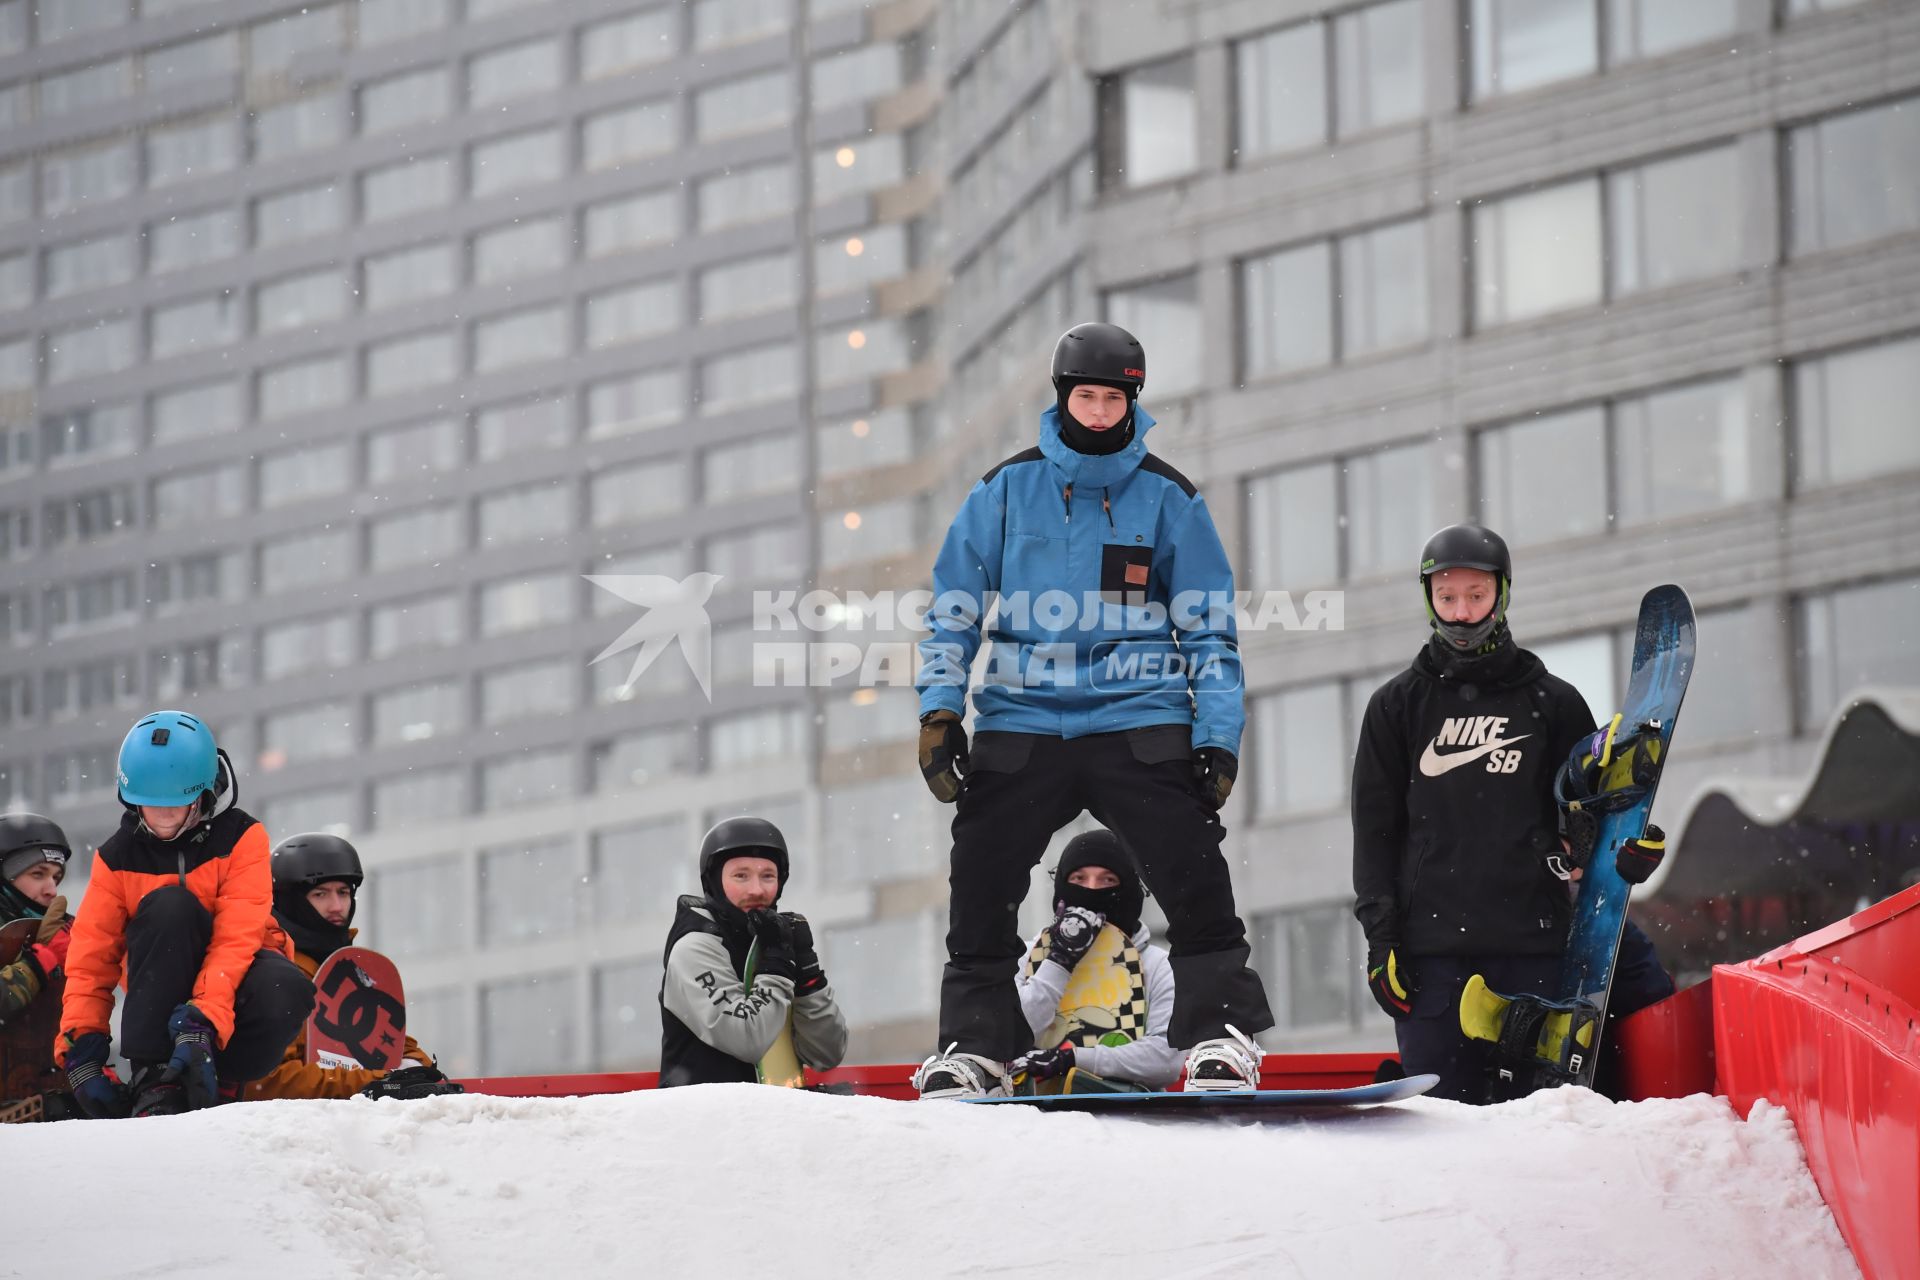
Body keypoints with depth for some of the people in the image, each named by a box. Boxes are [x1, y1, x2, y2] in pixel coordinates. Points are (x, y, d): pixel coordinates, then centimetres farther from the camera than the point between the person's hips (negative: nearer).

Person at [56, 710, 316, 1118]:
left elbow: (238, 937, -23)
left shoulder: (241, 838, -11)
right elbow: (91, 959, -5)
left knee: (287, 992, -39)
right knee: (167, 905, -32)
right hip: (162, 980, 2)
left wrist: (203, 1022, -39)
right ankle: (153, 1079, -34)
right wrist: (80, 1044, -22)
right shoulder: (119, 858, -3)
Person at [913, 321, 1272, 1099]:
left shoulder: (1168, 499, 5)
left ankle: (1220, 1035, -4)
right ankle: (972, 1047, 7)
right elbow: (953, 611, 10)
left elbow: (1209, 629, 8)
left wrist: (1218, 737, -1)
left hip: (1140, 723, -1)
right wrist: (939, 712, -1)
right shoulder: (1005, 492, 6)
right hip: (1021, 725, 1)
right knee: (980, 890, -3)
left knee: (1194, 881, -12)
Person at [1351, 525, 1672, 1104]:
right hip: (1432, 948, 0)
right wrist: (1380, 934, -1)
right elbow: (1375, 828, 10)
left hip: (1534, 945, 0)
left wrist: (1628, 848, -9)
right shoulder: (1399, 706, 12)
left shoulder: (1552, 702, 12)